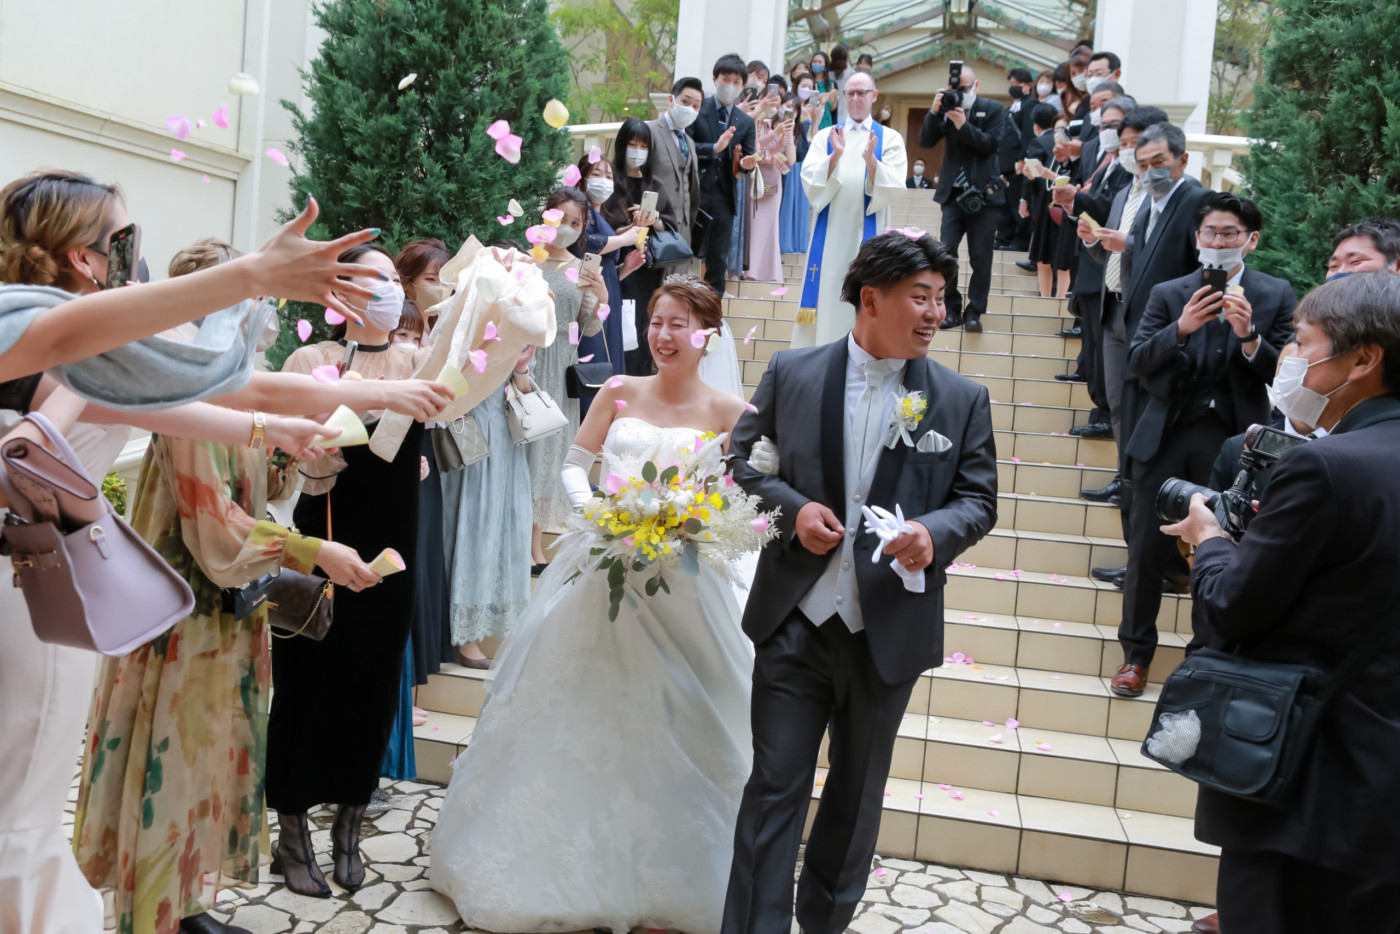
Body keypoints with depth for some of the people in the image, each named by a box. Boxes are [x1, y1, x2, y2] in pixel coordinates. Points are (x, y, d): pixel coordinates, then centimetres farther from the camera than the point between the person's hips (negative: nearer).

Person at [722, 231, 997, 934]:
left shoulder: (961, 400, -1)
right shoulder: (791, 374, -2)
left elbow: (978, 500, 3)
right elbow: (742, 461, 4)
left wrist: (935, 529, -19)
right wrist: (792, 508, -14)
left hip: (888, 633, 2)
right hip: (793, 625, -1)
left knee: (856, 797, 19)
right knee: (772, 792, 3)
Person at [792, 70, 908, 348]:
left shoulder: (890, 138, 7)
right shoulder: (826, 136, 10)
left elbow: (893, 187, -6)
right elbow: (810, 180, -3)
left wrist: (871, 160, -22)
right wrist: (836, 155, -18)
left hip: (868, 232, -1)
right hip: (830, 231, 1)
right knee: (825, 294, 0)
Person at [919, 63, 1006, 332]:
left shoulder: (993, 110, 1)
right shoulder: (946, 108, 6)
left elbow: (993, 143, -12)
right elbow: (926, 142, -3)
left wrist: (963, 125, -19)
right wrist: (934, 112, -16)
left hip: (983, 192, -2)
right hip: (954, 192, 2)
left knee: (981, 257, 0)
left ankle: (974, 312, 9)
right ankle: (952, 310, 6)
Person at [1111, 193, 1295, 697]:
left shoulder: (1276, 295, 3)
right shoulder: (1169, 294, 5)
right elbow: (1137, 363, -5)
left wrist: (1249, 336, -20)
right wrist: (1180, 328, -20)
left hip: (1232, 441, -1)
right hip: (1166, 436, 1)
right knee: (1147, 548, 5)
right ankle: (1136, 652, 21)